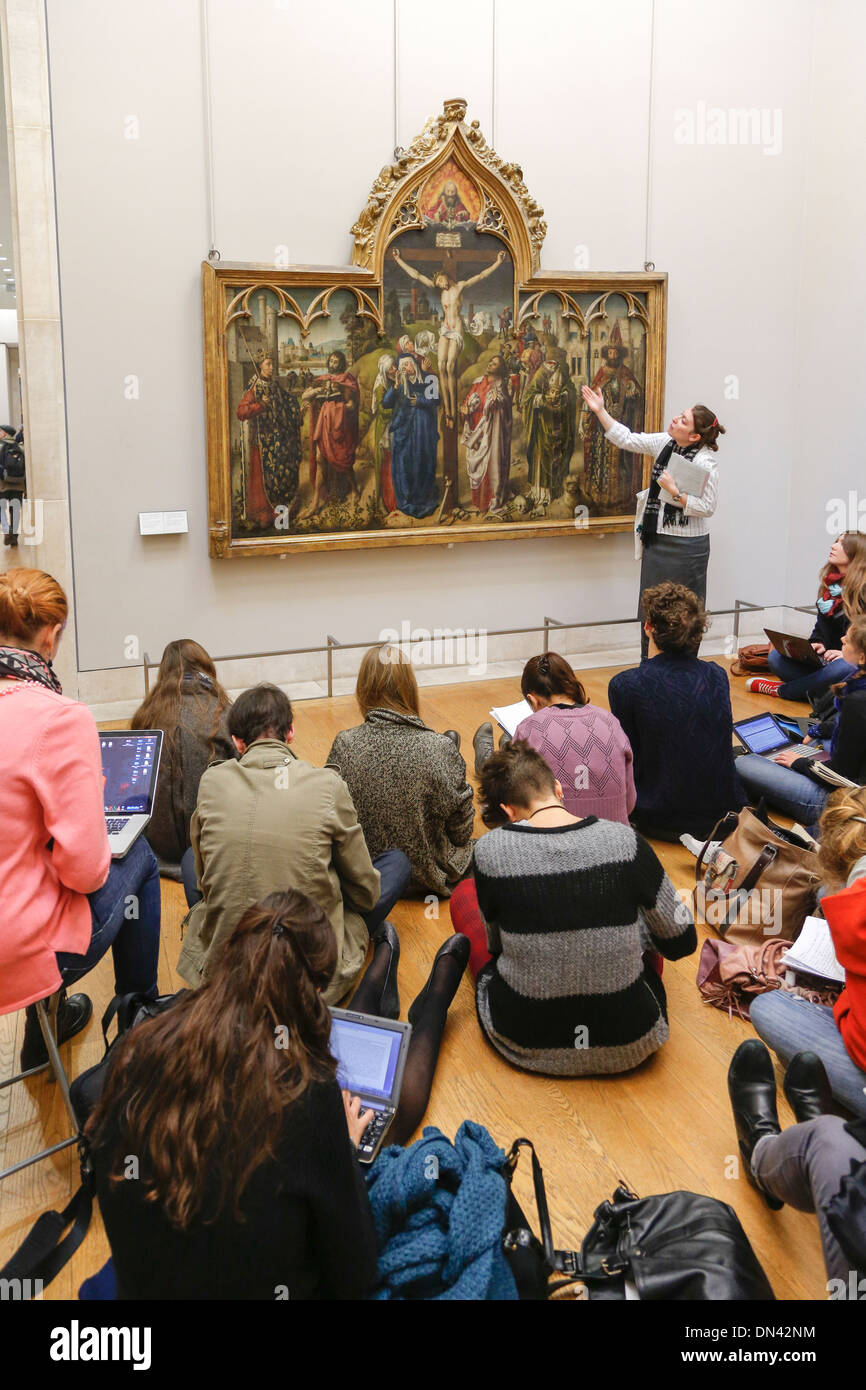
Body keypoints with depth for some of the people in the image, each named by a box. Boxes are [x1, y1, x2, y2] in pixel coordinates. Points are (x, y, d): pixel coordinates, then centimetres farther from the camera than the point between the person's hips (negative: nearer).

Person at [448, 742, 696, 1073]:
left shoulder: (491, 850, -14)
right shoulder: (624, 842, -13)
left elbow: (496, 943, 4)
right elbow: (682, 941, 0)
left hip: (525, 1046, 0)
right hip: (629, 1047, 0)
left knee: (464, 893, 20)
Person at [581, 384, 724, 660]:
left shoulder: (705, 464, -18)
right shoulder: (666, 444, 2)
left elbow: (707, 507, -17)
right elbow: (627, 440, 9)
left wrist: (674, 492, -24)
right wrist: (600, 411, 5)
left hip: (686, 546, -8)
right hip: (656, 541, 8)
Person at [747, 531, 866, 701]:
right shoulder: (829, 585, 12)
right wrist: (818, 644, 0)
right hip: (827, 659, 7)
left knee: (843, 668, -42)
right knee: (776, 656, -10)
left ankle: (780, 690, -22)